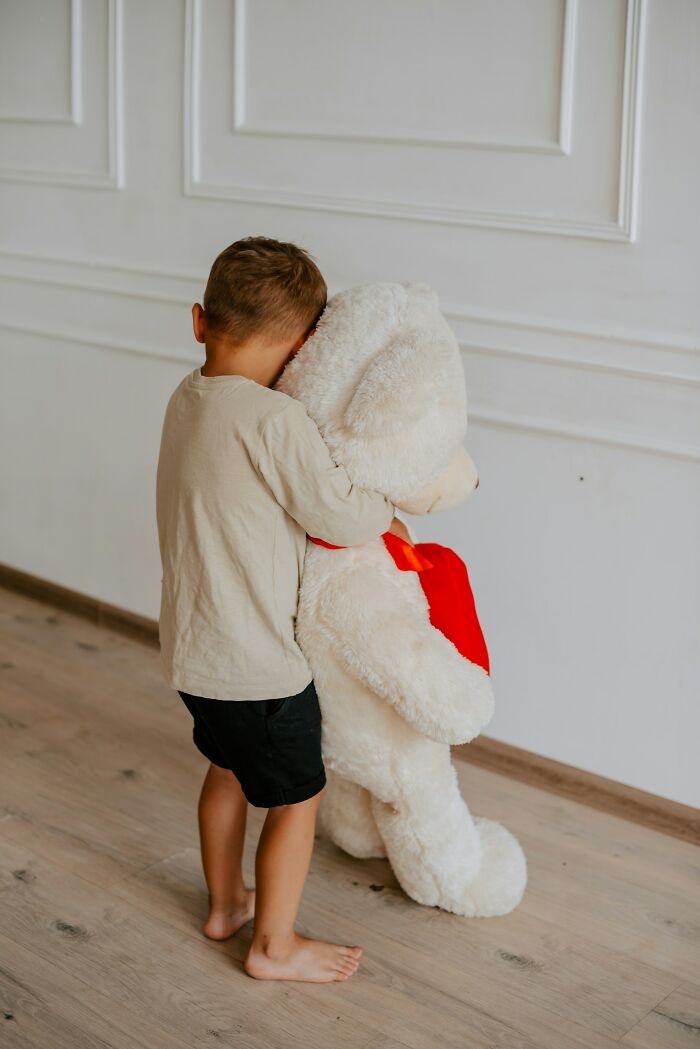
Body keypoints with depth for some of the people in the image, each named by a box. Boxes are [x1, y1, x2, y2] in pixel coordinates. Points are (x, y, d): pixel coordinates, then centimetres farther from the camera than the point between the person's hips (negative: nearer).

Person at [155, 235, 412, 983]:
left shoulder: (186, 399, 2)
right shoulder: (275, 419, -25)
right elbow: (338, 514, -21)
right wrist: (387, 514, 0)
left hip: (190, 647, 9)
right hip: (257, 661, -8)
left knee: (228, 769, 27)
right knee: (297, 797, 10)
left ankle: (224, 904, 45)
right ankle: (274, 945, 24)